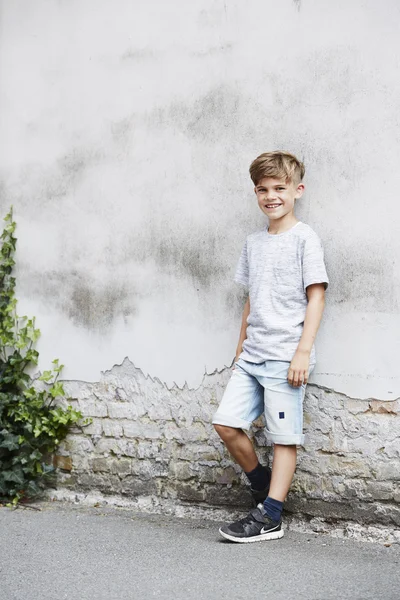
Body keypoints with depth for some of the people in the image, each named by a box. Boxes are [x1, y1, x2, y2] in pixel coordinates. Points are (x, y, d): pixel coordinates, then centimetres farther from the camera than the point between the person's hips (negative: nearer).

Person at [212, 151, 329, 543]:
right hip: (252, 356, 7)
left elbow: (316, 297, -8)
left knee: (284, 436, -1)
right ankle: (261, 482, 22)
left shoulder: (304, 238, -4)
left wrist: (303, 351, -15)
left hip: (285, 356, -6)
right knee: (226, 422, 1)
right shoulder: (254, 243, 15)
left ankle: (269, 517, 4)